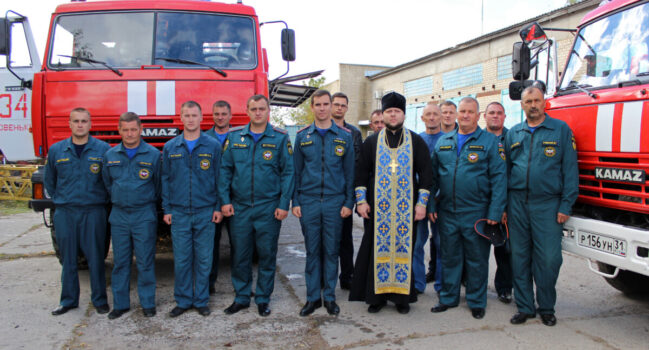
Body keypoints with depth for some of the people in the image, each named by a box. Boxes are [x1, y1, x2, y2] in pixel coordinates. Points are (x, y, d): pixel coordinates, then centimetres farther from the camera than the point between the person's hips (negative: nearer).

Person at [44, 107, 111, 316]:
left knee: (95, 257, 2)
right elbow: (49, 181, 18)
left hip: (93, 212, -2)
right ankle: (68, 300, 23)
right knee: (67, 258, 10)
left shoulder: (103, 149, -1)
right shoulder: (56, 150, 6)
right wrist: (59, 200, 15)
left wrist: (102, 200, 4)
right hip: (64, 213, 3)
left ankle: (99, 300, 15)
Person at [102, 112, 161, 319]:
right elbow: (107, 183, 19)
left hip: (144, 215, -3)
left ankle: (148, 303, 12)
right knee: (120, 261, 8)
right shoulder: (110, 155, 7)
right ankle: (120, 304, 19)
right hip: (118, 216, 3)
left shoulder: (153, 154, -2)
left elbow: (158, 184, 6)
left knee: (145, 261, 1)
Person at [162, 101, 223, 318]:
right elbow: (165, 180, 9)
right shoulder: (170, 148, 7)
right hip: (179, 213, 1)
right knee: (181, 259, 5)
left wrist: (218, 207, -1)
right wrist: (166, 209, 4)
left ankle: (201, 301, 19)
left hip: (205, 212, -1)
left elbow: (219, 178, 4)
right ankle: (183, 301, 20)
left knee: (204, 259, 5)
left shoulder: (213, 146, 2)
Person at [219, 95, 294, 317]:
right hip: (239, 207, 2)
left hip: (268, 207, -2)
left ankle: (263, 299, 22)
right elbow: (225, 169, 6)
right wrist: (225, 200, -2)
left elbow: (288, 172, -1)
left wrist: (284, 204, -7)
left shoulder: (280, 138, 0)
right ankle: (241, 297, 25)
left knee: (267, 255, 7)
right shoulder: (234, 137, 6)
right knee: (240, 255, 9)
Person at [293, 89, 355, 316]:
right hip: (309, 201, 1)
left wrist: (349, 202, -2)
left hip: (335, 201, 0)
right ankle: (313, 297, 17)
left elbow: (350, 172, 5)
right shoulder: (302, 136, 6)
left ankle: (329, 297, 18)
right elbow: (296, 170, 7)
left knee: (331, 250, 6)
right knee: (312, 250, 6)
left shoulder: (344, 136, 4)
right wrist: (295, 201, 1)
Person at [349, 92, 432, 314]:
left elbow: (425, 173, 5)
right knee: (377, 248, 2)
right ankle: (377, 296, 14)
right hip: (378, 206, 0)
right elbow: (361, 173, 8)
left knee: (404, 249, 3)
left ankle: (402, 297, 16)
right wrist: (361, 201, 0)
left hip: (406, 208, 0)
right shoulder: (371, 142, 8)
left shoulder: (417, 142, 6)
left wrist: (422, 203, -2)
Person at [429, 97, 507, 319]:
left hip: (476, 214, -3)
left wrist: (495, 212, -12)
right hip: (447, 213, 4)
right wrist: (431, 205, 7)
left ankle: (477, 302, 21)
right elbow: (433, 176, 14)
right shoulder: (443, 142, 11)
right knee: (449, 257, 13)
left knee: (477, 259, 7)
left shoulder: (489, 141, -1)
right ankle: (448, 298, 26)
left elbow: (498, 178, -6)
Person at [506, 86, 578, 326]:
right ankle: (524, 307, 19)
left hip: (548, 204, -3)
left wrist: (566, 205, -7)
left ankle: (546, 308, 19)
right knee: (520, 257, 7)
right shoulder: (513, 134, 13)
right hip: (517, 203, 3)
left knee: (548, 259, -1)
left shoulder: (561, 130, 3)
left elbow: (570, 169, 0)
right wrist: (502, 205, 7)